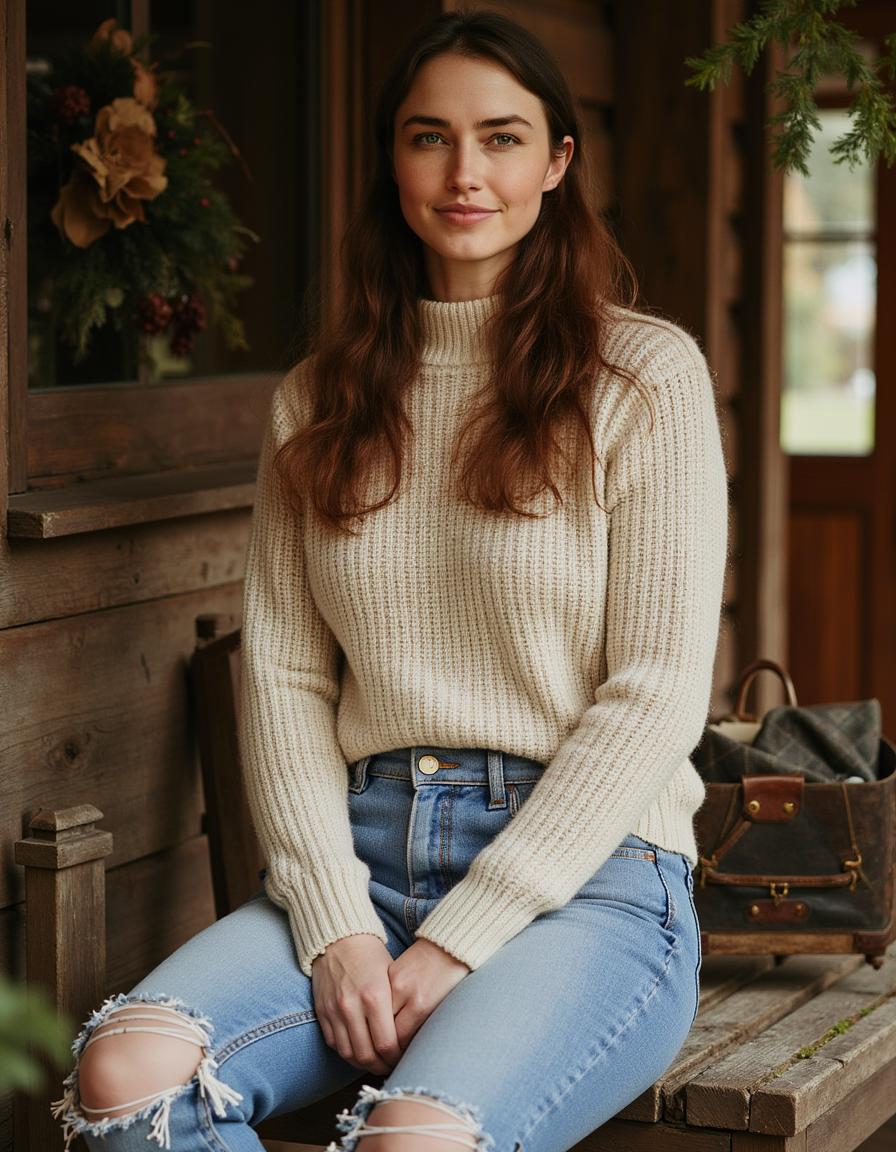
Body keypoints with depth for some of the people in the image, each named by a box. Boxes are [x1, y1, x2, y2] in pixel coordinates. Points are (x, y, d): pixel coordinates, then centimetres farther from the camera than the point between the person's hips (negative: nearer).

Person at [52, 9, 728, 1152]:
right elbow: (282, 676, 8)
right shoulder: (315, 401, 14)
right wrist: (335, 925, -8)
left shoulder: (646, 375, 1)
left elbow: (655, 695, -5)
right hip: (360, 853, 4)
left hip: (587, 872, -4)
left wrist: (461, 941, -11)